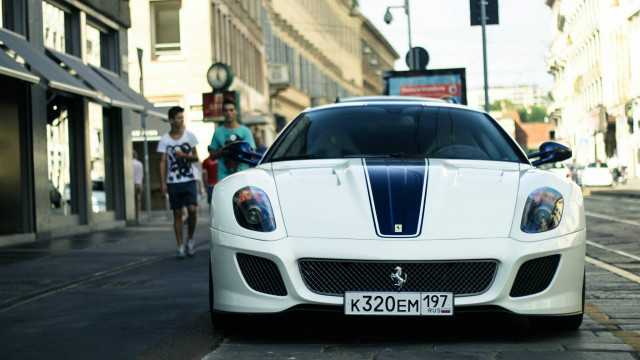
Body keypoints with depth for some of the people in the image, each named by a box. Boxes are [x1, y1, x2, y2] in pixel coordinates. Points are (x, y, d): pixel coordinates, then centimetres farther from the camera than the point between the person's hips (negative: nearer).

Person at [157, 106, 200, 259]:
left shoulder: (189, 135, 5)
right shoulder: (165, 140, 1)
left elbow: (196, 157, 8)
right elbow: (162, 162, 0)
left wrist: (184, 155, -12)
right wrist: (163, 183, -7)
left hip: (189, 179, 0)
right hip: (173, 182, 0)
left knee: (192, 209, -13)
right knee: (177, 213, 2)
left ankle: (190, 239, 7)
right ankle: (180, 246, 8)